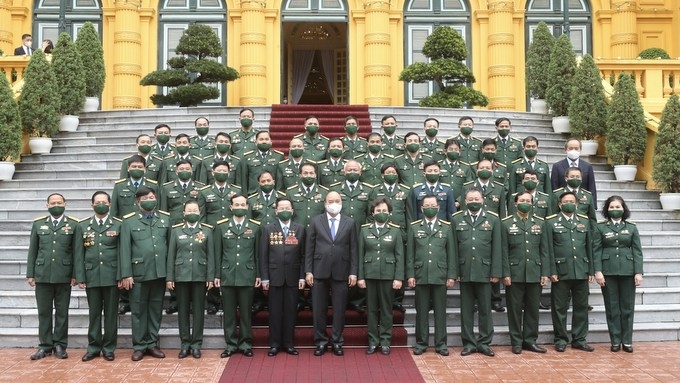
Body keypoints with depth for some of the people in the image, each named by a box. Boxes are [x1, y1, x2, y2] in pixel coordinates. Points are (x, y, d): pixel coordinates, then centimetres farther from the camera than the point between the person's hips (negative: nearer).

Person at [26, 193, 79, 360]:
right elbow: (32, 250, 9)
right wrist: (30, 274, 4)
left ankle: (60, 345, 12)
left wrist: (75, 275, -5)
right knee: (44, 312, 6)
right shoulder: (38, 224, 10)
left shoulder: (73, 225, 4)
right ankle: (45, 345, 14)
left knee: (62, 312, 4)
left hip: (64, 276, -2)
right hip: (42, 275, 2)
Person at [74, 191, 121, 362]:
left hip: (112, 276, -1)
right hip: (91, 276, 1)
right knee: (94, 313, 8)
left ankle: (109, 348, 14)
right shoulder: (83, 225, 8)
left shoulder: (118, 224, 3)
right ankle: (93, 347, 18)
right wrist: (80, 277, -1)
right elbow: (79, 253, 6)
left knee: (111, 313, 5)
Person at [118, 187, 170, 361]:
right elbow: (124, 249, -2)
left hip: (160, 273, 2)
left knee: (156, 309, 9)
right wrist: (126, 275, -7)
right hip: (139, 273, -2)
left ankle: (152, 344, 21)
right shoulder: (129, 221, 1)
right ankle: (139, 346, 16)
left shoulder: (166, 218, 8)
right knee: (138, 310, 5)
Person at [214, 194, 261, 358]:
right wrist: (217, 275, 3)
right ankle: (231, 344, 15)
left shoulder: (255, 227, 6)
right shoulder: (221, 226, 6)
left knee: (246, 312, 5)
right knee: (229, 312, 6)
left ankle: (245, 343, 16)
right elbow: (218, 253, 6)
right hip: (227, 275, 1)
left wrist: (258, 275, 3)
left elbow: (258, 253, 6)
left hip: (247, 276, 0)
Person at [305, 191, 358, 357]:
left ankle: (337, 341, 18)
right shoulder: (315, 221, 4)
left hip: (341, 273, 0)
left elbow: (353, 249, 4)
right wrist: (308, 271, -3)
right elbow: (309, 248, 3)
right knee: (319, 309, 5)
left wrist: (353, 272, -2)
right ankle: (320, 341, 18)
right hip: (319, 272, 0)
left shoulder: (349, 223, 5)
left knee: (339, 310, 6)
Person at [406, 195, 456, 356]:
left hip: (440, 276, 0)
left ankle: (440, 343, 14)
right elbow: (410, 254, 5)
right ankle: (421, 343, 15)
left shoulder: (446, 227, 6)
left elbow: (451, 253, 5)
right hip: (421, 276, 0)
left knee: (440, 311, 5)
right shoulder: (414, 227, 6)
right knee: (421, 311, 6)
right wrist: (410, 275, -2)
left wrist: (452, 275, -1)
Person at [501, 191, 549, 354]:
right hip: (515, 274, -2)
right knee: (515, 309, 3)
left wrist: (545, 273, 1)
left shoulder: (540, 223, 10)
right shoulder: (506, 223, 2)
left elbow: (544, 250, 7)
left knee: (533, 308, 7)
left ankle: (530, 340, 18)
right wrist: (505, 274, -8)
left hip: (535, 274, 2)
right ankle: (516, 342, 13)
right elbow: (504, 251, -2)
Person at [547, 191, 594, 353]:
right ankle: (561, 339, 14)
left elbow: (589, 247, 12)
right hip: (561, 272, -3)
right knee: (560, 307, 3)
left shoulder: (584, 221, 13)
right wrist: (552, 271, -9)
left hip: (581, 272, 3)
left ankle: (579, 339, 19)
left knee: (581, 306, 8)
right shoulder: (551, 222, 2)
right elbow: (549, 249, -3)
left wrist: (591, 271, 7)